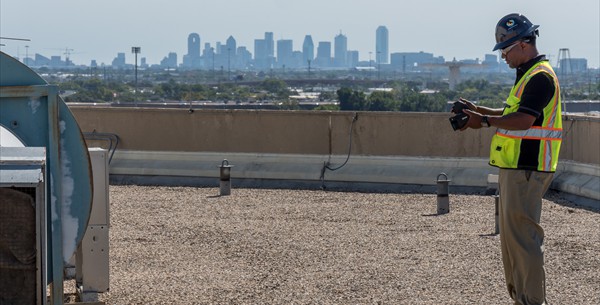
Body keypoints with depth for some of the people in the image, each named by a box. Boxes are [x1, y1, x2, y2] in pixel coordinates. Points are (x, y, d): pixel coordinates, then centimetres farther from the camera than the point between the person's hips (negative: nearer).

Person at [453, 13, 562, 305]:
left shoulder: (540, 76, -15)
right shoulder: (528, 75, 19)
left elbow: (524, 120, -24)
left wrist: (485, 121, -18)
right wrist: (480, 111, 15)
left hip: (526, 171, -11)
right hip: (514, 168, 11)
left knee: (522, 237, -10)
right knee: (510, 236, 15)